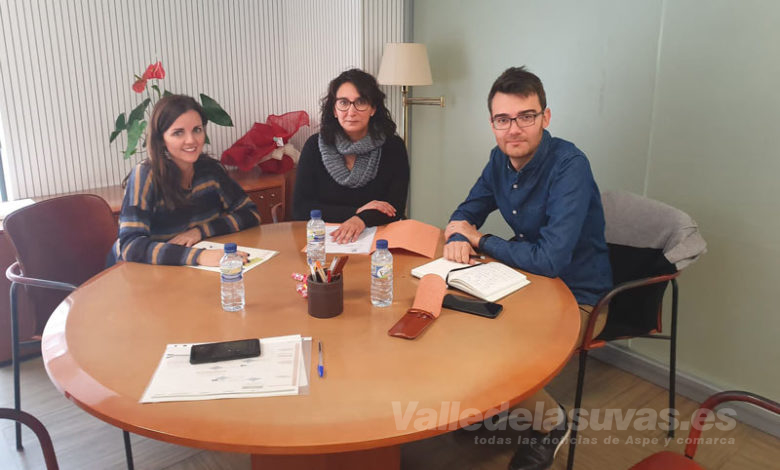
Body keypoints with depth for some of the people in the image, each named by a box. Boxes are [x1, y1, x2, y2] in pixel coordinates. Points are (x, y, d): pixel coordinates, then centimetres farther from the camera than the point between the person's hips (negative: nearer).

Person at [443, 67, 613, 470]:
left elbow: (551, 259, -34)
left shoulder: (569, 166, -26)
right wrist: (457, 234, -16)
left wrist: (479, 240, -19)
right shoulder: (501, 159, -3)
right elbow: (466, 213, 9)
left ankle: (550, 420, 8)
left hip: (578, 300, -7)